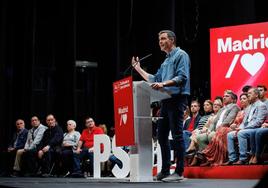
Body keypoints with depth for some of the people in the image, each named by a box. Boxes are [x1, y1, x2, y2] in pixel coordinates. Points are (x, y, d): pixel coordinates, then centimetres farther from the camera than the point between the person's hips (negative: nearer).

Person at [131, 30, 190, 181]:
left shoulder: (181, 55, -3)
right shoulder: (166, 61, 24)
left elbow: (182, 77, -17)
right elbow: (154, 80, 25)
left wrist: (163, 84, -27)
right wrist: (138, 69, 25)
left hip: (177, 99, -9)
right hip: (166, 100, 9)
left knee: (177, 135, -8)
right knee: (162, 135, 9)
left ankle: (179, 172, -6)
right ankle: (165, 170, 15)